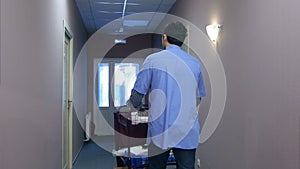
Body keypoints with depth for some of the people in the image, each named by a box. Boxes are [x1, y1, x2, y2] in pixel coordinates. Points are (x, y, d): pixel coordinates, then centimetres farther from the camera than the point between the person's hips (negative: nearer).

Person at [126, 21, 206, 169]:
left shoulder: (152, 60, -4)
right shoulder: (195, 63, 5)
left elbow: (137, 94, -2)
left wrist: (135, 106, 19)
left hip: (160, 130, -2)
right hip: (188, 132, 2)